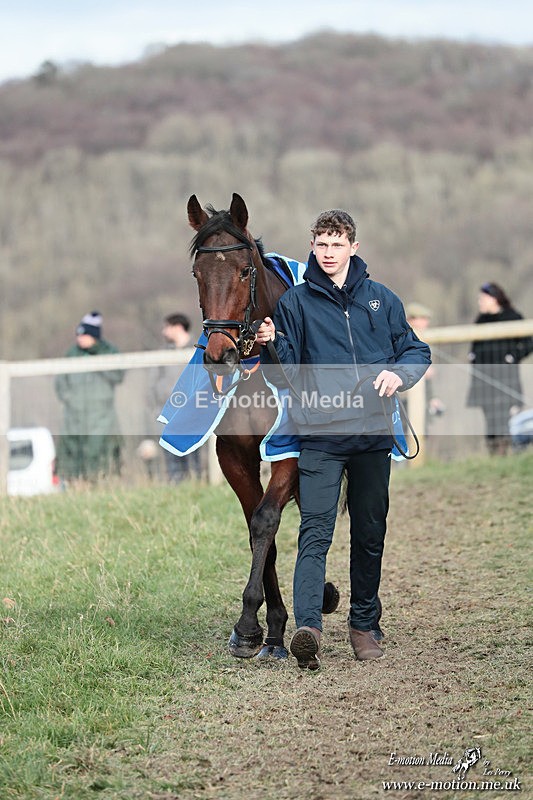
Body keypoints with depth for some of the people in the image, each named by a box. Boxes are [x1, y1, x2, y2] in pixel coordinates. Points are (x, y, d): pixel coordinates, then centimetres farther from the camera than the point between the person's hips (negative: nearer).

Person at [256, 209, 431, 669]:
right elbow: (287, 369, 2)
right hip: (320, 434, -3)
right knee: (315, 532, -14)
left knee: (370, 534, 11)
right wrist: (271, 347, -19)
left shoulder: (381, 299, 9)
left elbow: (416, 351, 14)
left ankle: (364, 624, 23)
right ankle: (308, 627, -25)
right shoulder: (296, 302, 3)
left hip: (373, 433, 3)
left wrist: (398, 374, -7)